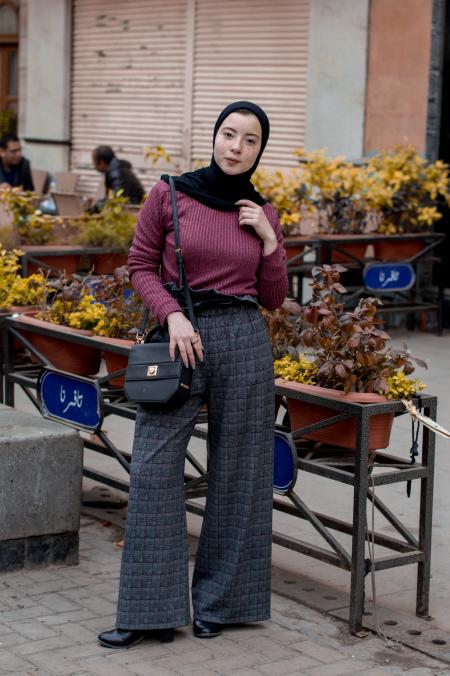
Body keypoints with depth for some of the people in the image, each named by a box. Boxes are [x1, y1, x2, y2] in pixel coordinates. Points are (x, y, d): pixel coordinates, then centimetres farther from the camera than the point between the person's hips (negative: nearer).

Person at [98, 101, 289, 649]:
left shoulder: (262, 214, 9)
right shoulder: (169, 195, 1)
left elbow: (273, 299, 12)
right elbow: (141, 266, 2)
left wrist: (269, 242, -2)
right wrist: (173, 315, -12)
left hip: (244, 342, 2)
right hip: (180, 338, -2)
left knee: (236, 472, 5)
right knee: (153, 468, -5)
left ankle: (217, 602, 19)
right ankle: (151, 609, 4)